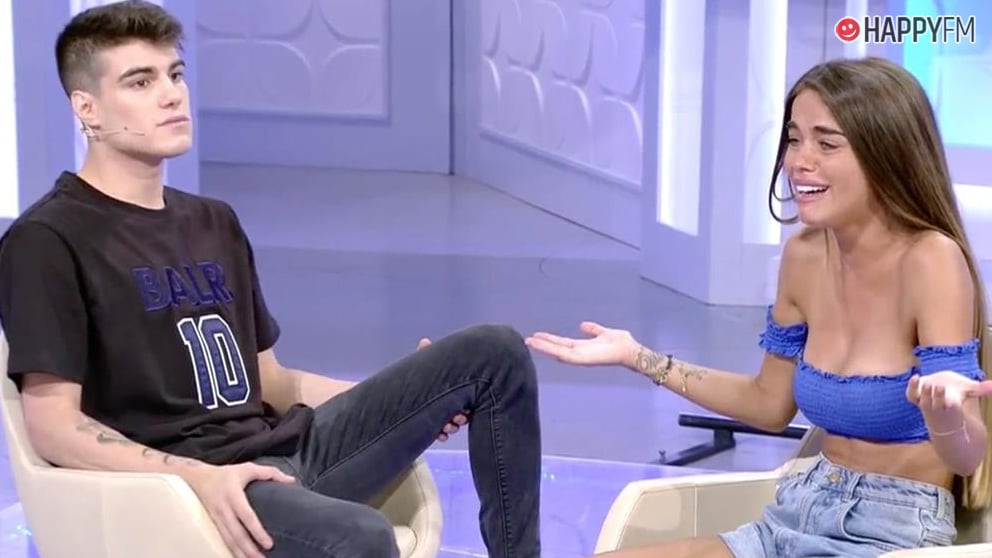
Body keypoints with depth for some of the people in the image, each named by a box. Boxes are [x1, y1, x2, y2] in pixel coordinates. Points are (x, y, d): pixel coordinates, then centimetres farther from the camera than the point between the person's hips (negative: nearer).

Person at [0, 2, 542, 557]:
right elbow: (55, 426, -13)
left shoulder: (215, 222, 20)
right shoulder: (47, 241, -6)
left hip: (289, 448, 8)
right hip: (180, 484, -8)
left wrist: (413, 397, 9)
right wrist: (196, 475, -27)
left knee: (495, 353, -2)